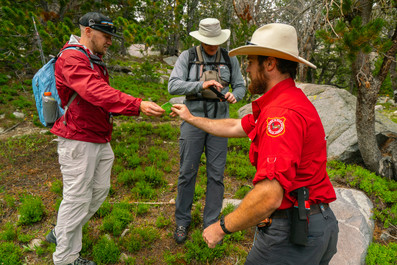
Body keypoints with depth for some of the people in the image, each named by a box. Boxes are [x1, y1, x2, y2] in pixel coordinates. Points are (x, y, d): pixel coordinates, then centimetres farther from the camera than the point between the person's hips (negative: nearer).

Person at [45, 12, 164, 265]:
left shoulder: (95, 61, 19)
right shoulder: (72, 58, -14)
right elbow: (96, 92, -31)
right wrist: (138, 105, -40)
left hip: (99, 139, 10)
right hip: (78, 140, -9)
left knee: (100, 190, 15)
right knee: (78, 197, 0)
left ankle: (61, 233, 35)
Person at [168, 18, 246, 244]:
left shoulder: (230, 59, 5)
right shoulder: (187, 57, -1)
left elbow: (240, 86, 9)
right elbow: (174, 86, -11)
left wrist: (234, 95, -15)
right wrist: (201, 85, -25)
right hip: (193, 119, -1)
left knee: (216, 174, 4)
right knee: (187, 172, 5)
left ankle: (211, 224, 21)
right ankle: (182, 221, 24)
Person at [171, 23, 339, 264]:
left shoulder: (283, 113, -25)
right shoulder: (290, 101, 10)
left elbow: (269, 196, -32)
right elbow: (235, 127, 19)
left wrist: (222, 227, -17)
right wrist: (191, 118, 26)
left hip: (291, 234, -9)